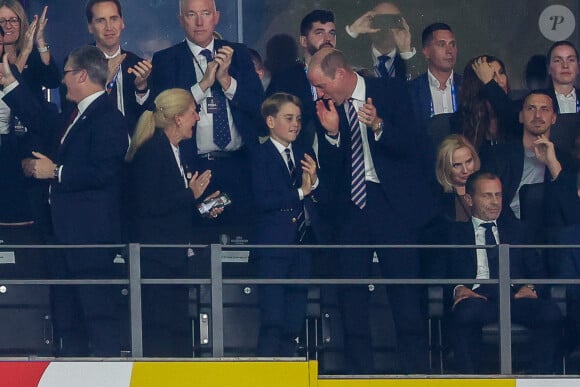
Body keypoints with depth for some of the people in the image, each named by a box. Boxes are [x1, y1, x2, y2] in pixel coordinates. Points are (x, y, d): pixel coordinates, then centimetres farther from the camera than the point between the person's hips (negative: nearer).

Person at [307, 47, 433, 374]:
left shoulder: (391, 91, -1)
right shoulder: (328, 108, 8)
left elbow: (411, 144, -8)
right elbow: (328, 172, 5)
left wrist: (378, 126, -24)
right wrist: (331, 132, -11)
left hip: (393, 203, -4)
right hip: (351, 206, 4)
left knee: (405, 290, -5)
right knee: (352, 291, 1)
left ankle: (416, 369, 0)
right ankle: (361, 372, 6)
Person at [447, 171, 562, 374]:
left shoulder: (515, 230, 29)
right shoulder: (456, 233, 21)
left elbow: (537, 271, 21)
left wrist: (532, 288, -3)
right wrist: (457, 289, -15)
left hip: (515, 297, 2)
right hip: (477, 298, -2)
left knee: (550, 312, -31)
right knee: (467, 312, -40)